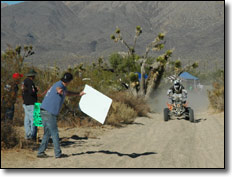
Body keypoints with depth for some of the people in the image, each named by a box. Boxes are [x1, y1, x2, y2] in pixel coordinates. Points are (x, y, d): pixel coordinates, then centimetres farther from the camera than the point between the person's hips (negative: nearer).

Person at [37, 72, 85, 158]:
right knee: (54, 133, -3)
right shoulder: (59, 85, -11)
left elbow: (67, 93, 43)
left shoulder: (63, 87, 20)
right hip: (49, 112, -10)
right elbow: (58, 88, -39)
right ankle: (58, 153, 2)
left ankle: (41, 152, 16)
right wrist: (59, 91, -62)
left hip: (44, 111, 10)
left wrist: (79, 94, 50)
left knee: (47, 133, 15)